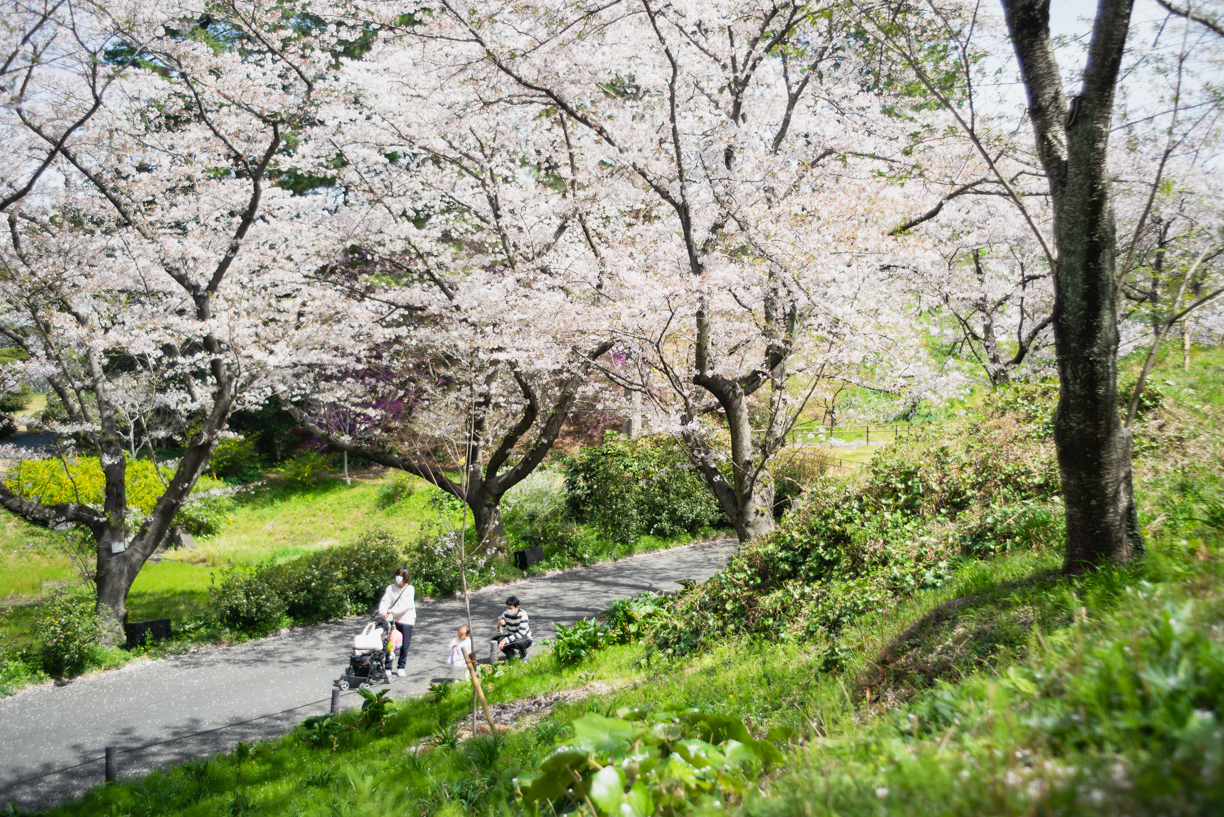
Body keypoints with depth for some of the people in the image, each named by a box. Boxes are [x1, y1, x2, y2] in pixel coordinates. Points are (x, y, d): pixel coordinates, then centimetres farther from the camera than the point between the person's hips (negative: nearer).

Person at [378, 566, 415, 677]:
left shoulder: (409, 589, -1)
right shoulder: (390, 588, 6)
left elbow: (407, 605, -12)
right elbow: (385, 601, -3)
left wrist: (394, 611, -22)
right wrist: (383, 612, -23)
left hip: (406, 620, -2)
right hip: (392, 620, 2)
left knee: (404, 646, 3)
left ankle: (401, 667, 18)